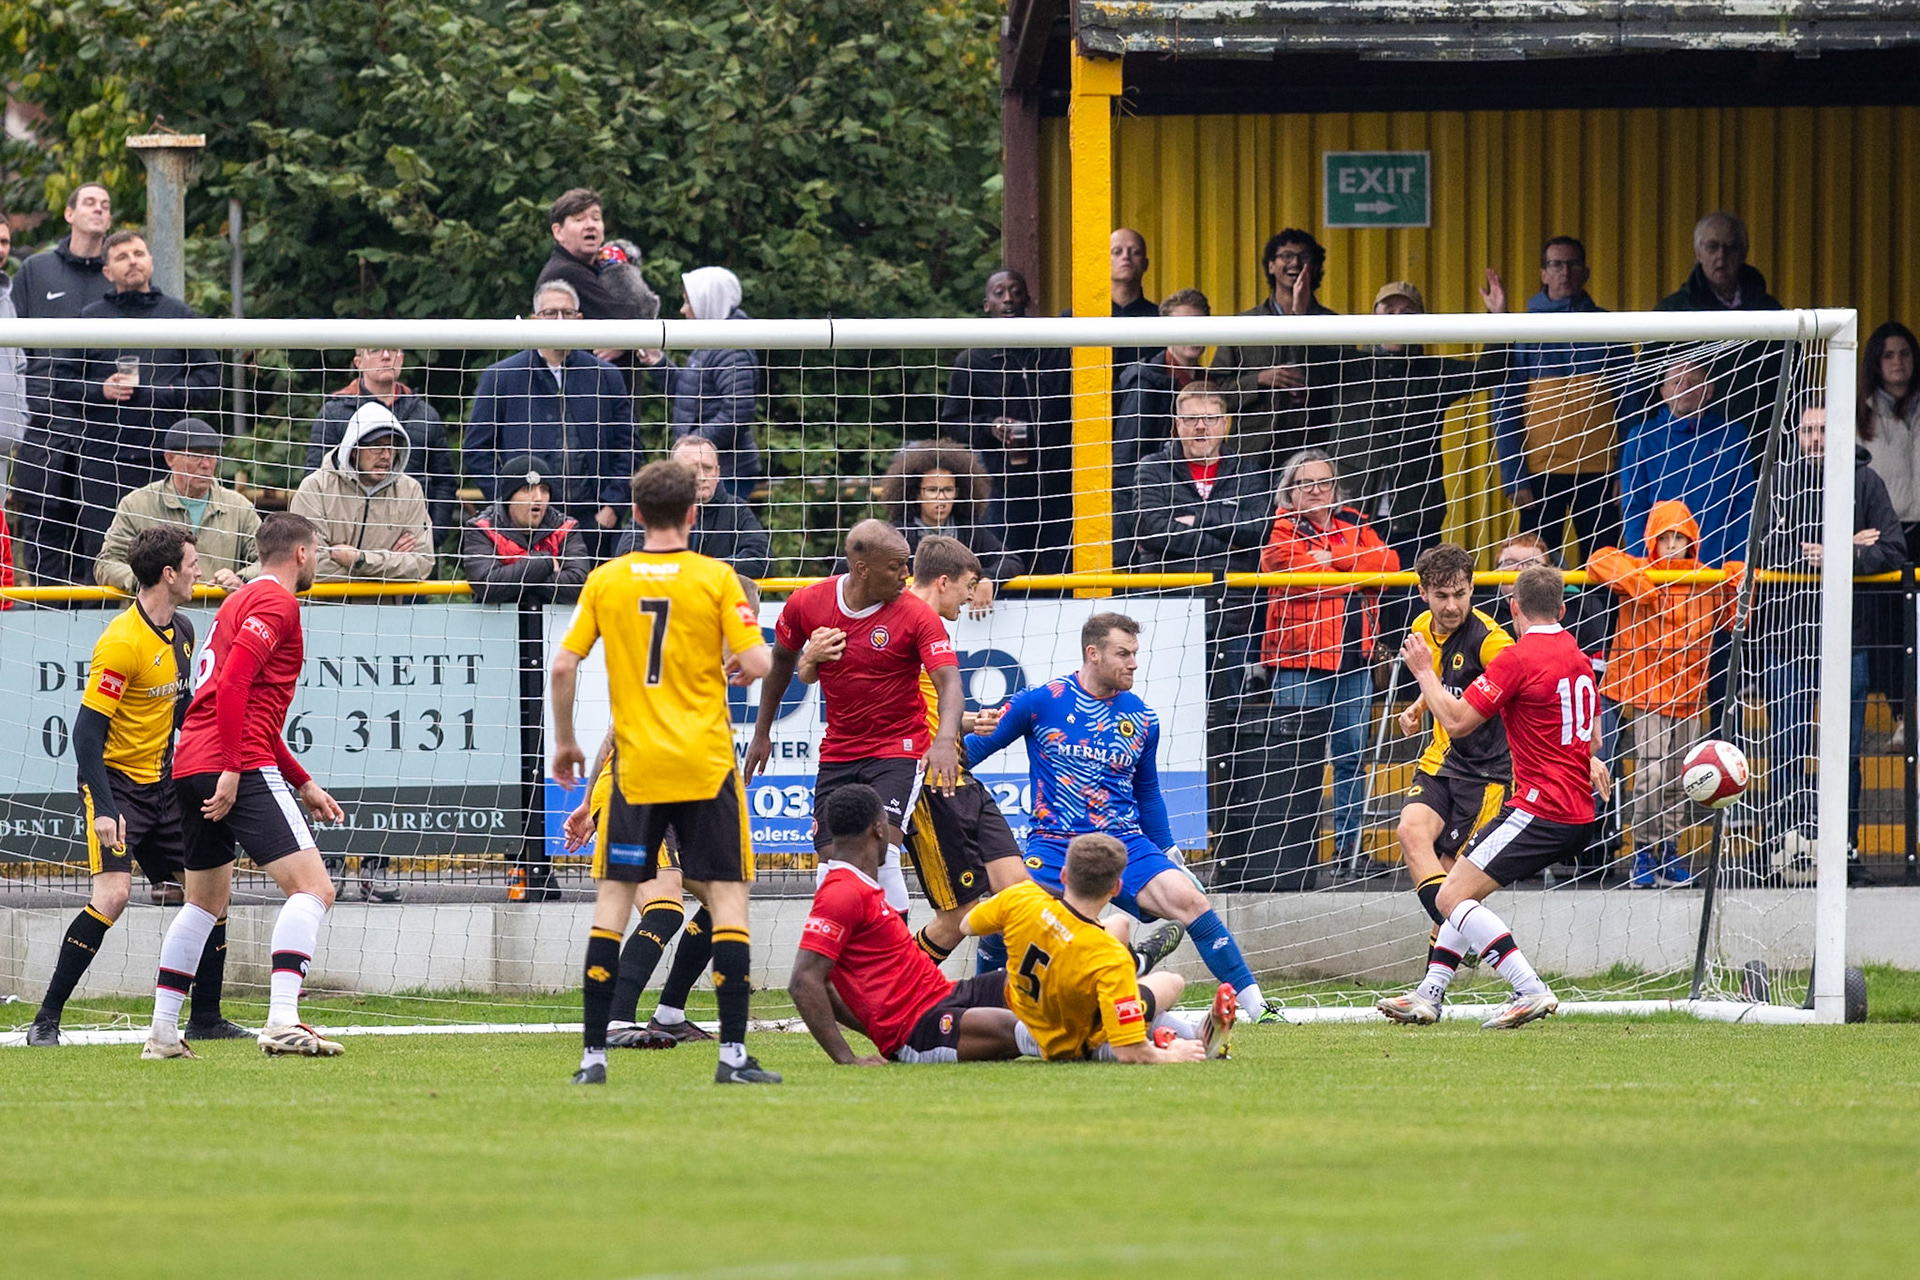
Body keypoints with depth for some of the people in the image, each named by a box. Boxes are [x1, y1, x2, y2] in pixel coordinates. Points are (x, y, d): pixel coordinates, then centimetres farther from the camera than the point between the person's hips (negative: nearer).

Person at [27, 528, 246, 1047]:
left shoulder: (182, 631, 6)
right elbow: (87, 731, -21)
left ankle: (205, 1019, 17)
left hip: (160, 786, 8)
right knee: (113, 892, -22)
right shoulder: (122, 642, -20)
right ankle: (46, 1020, -15)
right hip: (115, 783, -8)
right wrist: (103, 809, -27)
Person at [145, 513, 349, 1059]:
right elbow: (233, 683, -18)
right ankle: (283, 1023, -28)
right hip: (240, 766, -10)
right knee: (312, 887, -14)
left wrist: (303, 783, 31)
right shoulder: (277, 602, -5)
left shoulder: (241, 602, 26)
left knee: (207, 900, 24)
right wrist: (231, 769, -21)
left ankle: (162, 1033, 25)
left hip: (191, 767, 10)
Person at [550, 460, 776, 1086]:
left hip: (636, 766, 2)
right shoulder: (716, 578, -4)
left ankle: (594, 1053, 1)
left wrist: (564, 741, 13)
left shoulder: (605, 580, 2)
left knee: (613, 899, 6)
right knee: (726, 897, 3)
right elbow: (757, 665, -9)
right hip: (706, 764, -2)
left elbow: (562, 667, 0)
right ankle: (733, 1051, -5)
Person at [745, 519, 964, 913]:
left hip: (899, 749, -4)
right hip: (838, 753, 4)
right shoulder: (807, 604, -5)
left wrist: (945, 740, -42)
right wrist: (762, 732, 21)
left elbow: (949, 683, -22)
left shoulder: (917, 615, -14)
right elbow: (782, 660, 15)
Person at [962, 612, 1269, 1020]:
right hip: (1055, 845, -2)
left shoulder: (1141, 719, 9)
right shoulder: (1040, 702, -2)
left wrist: (1169, 856, 24)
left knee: (1186, 898, -22)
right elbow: (978, 745, 8)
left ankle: (1253, 1004, -17)